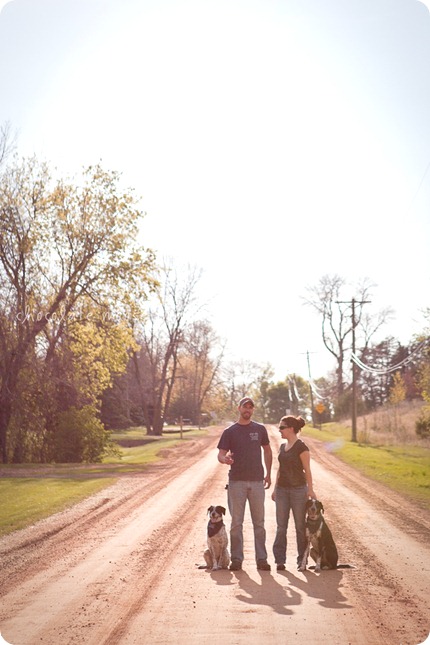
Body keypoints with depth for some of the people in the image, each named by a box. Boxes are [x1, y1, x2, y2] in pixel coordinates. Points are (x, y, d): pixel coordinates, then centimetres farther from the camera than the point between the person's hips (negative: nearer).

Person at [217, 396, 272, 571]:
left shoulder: (260, 429, 7)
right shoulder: (230, 431, 2)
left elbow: (267, 450, 16)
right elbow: (221, 454, -2)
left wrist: (268, 474, 10)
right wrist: (225, 459, -26)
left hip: (257, 481, 2)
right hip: (236, 481, -1)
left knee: (259, 522, 6)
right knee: (236, 522, 2)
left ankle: (261, 558, 12)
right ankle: (236, 558, 9)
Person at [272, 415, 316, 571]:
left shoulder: (301, 447, -11)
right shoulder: (282, 447, 10)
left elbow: (307, 470, -10)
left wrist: (310, 490, -12)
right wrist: (275, 488, 16)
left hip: (298, 489, -6)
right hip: (282, 489, 6)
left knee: (300, 526, 4)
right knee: (281, 526, 4)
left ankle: (302, 560, 15)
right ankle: (280, 560, 8)